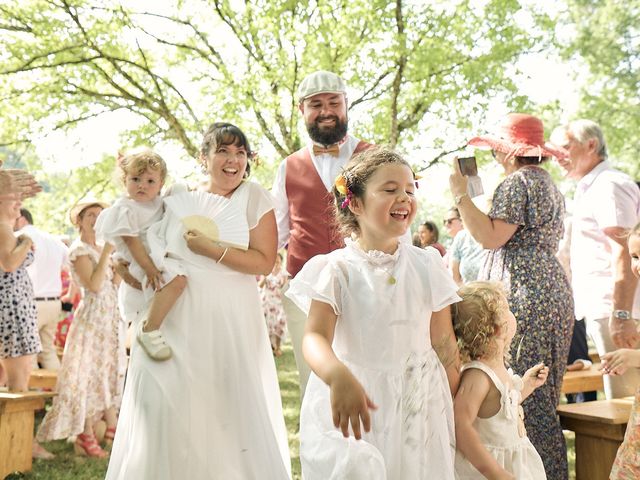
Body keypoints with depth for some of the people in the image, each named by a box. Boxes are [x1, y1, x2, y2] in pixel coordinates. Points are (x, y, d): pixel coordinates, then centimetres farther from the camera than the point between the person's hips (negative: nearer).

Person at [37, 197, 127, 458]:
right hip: (92, 317, -8)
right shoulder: (78, 249, -9)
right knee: (89, 374, -5)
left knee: (111, 372, 10)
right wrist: (107, 251, -17)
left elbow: (115, 281, 8)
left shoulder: (100, 248, 15)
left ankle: (112, 429, 16)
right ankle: (86, 437, -1)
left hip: (111, 318, 8)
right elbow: (94, 284, -20)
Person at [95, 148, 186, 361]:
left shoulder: (158, 203, 11)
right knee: (177, 279, -33)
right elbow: (132, 242, -17)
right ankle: (149, 330, -33)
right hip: (142, 264, -9)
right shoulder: (125, 209, -11)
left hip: (160, 261, 10)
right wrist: (150, 269, -24)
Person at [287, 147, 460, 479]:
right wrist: (338, 376, -39)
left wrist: (456, 409, 11)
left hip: (419, 405, 3)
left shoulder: (426, 266, 3)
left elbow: (443, 343, 9)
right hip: (354, 402, -3)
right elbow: (316, 337, -19)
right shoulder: (337, 269, -7)